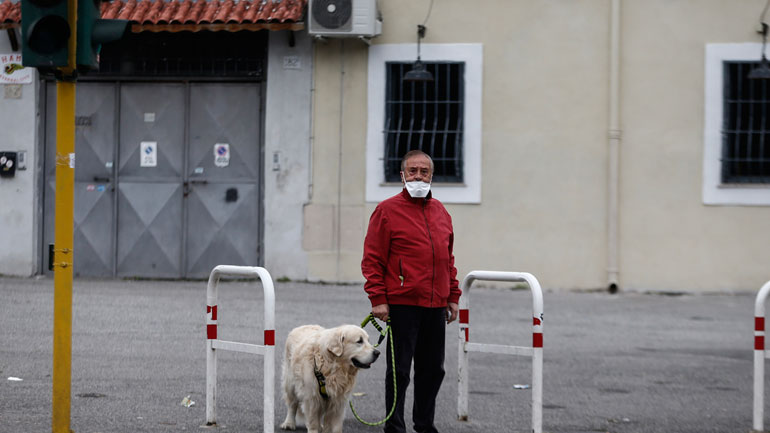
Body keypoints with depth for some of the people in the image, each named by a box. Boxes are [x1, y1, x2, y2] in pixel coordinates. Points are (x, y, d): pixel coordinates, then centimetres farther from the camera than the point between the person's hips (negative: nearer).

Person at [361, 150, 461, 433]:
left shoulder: (441, 212, 15)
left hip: (436, 306, 6)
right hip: (402, 306, -6)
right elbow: (372, 259, -6)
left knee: (433, 369, 12)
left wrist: (453, 297, 17)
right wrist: (378, 299, -12)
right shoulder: (388, 210, -3)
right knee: (399, 370, -2)